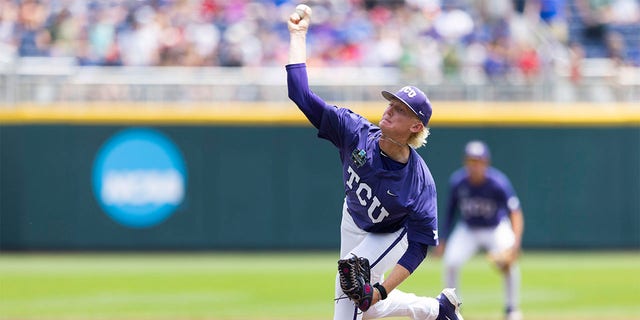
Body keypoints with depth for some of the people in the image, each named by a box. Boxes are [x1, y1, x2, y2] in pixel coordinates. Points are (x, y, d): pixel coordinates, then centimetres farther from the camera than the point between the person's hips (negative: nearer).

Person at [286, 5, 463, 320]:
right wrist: (298, 35, -36)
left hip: (391, 234, -5)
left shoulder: (421, 183, -36)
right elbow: (302, 95, -32)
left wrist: (382, 289, -36)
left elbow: (419, 243, -29)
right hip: (354, 221, 5)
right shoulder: (356, 134, -29)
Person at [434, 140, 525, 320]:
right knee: (450, 263, -16)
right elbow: (451, 210, -2)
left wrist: (515, 243, -39)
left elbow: (516, 213, -27)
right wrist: (443, 239, 0)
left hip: (496, 228, -2)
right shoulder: (457, 182, -19)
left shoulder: (499, 183, -27)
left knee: (508, 262, -24)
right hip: (467, 230, 2)